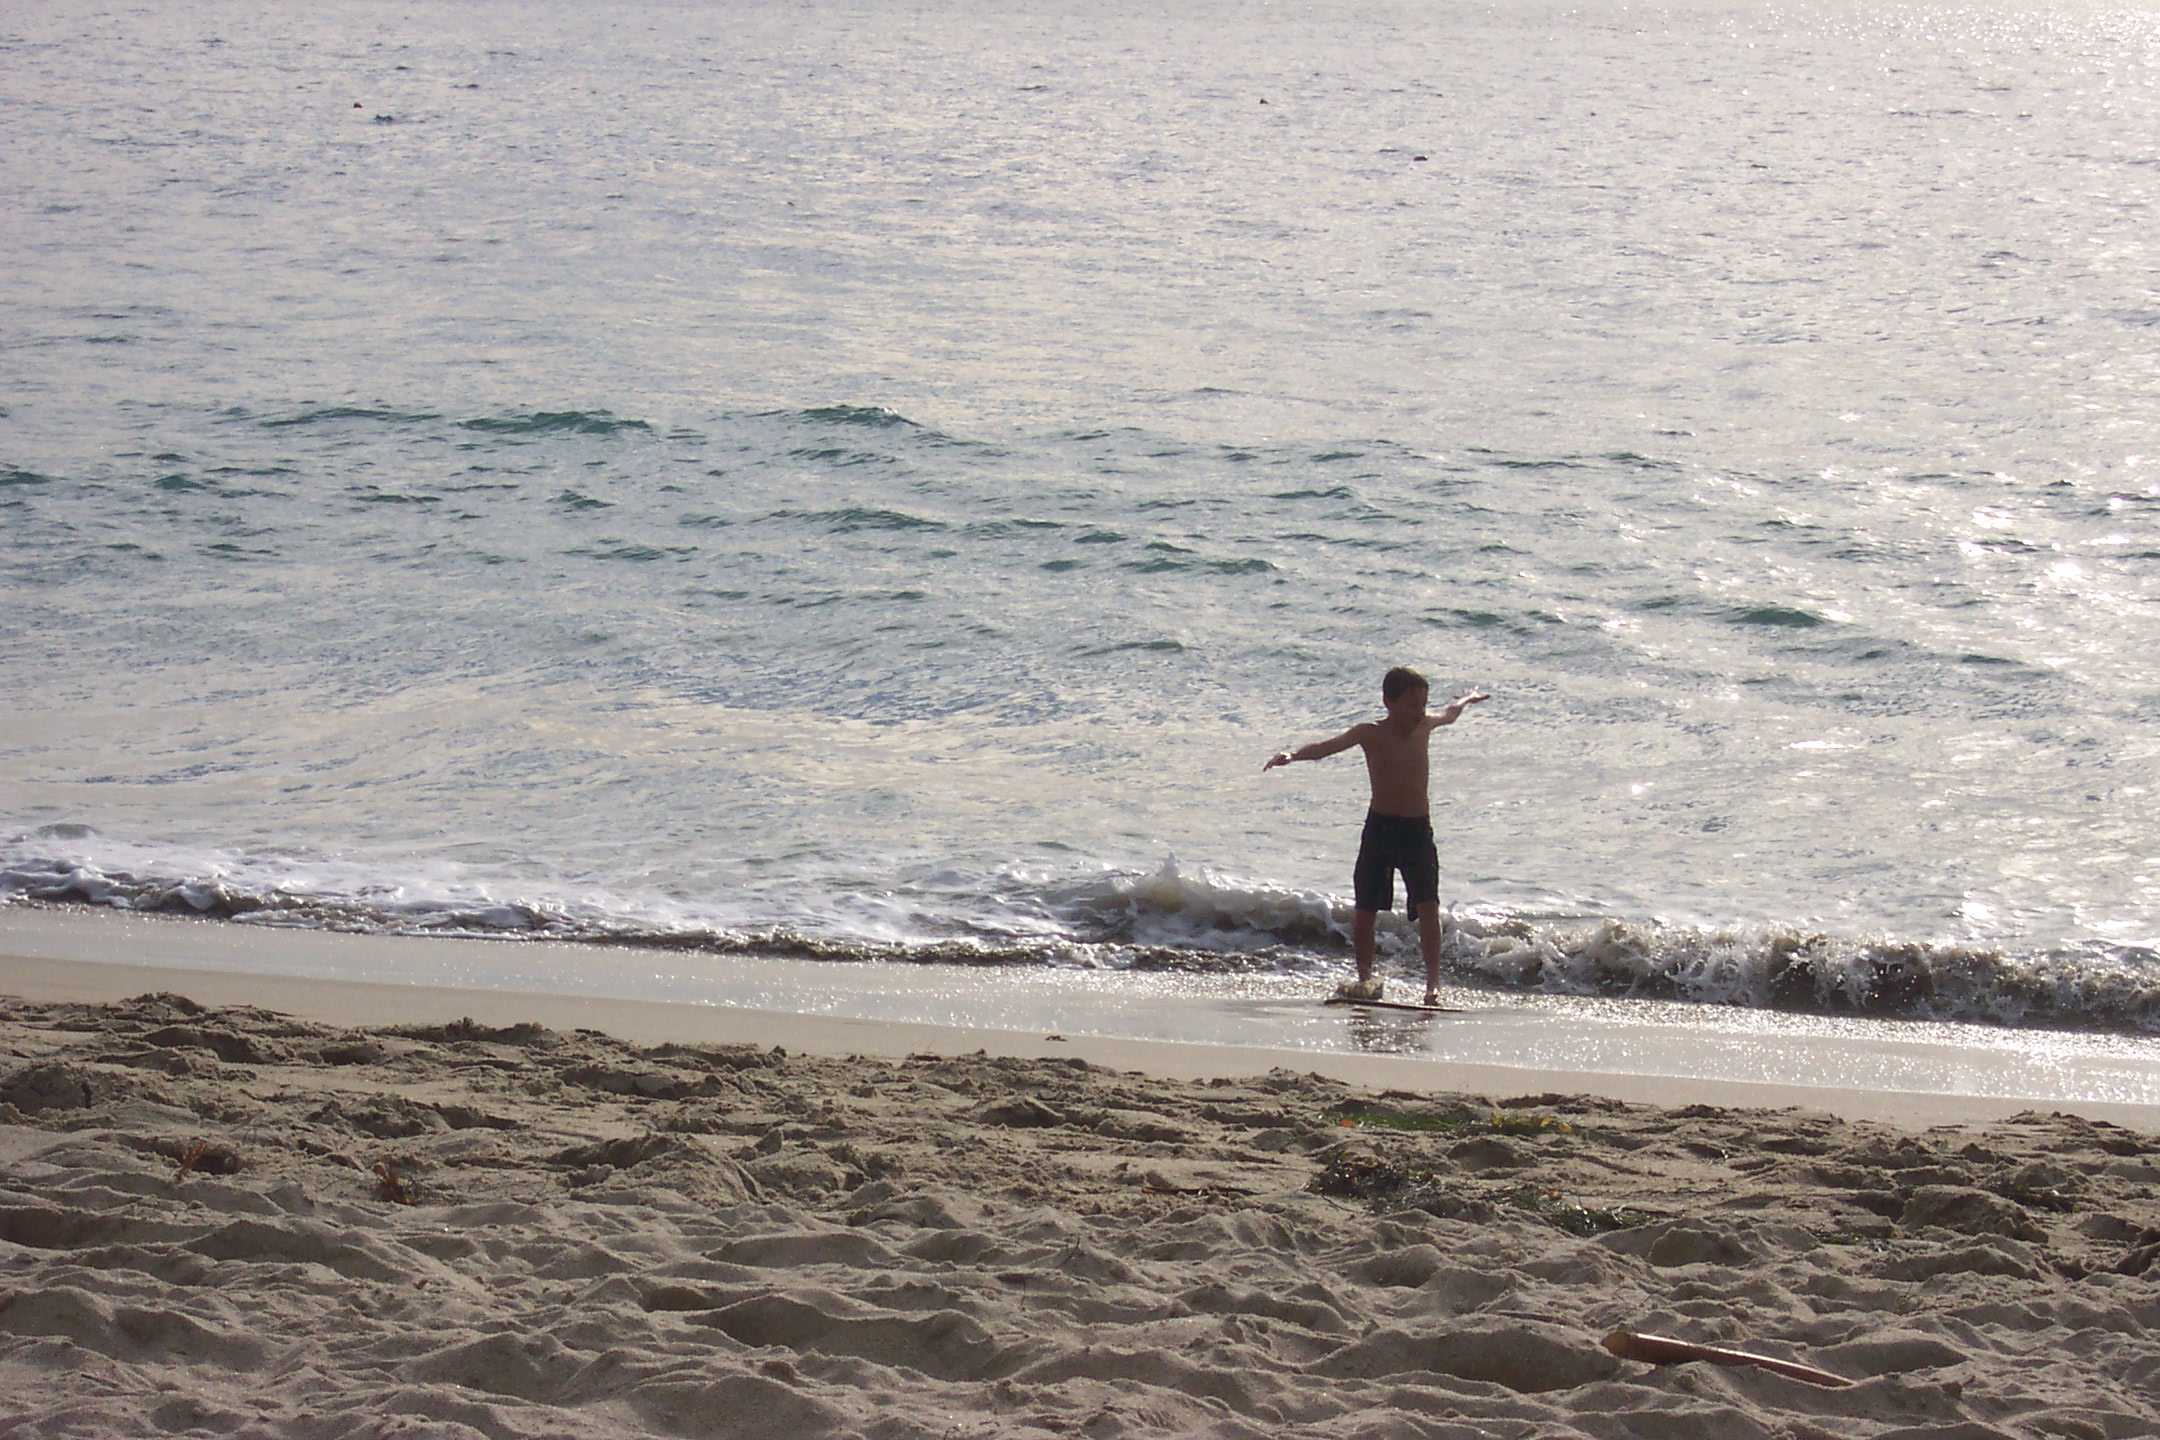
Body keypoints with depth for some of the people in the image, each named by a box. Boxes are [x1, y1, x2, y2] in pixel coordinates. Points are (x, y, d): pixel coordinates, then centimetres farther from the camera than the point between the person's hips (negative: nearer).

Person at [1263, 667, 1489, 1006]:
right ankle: (1365, 978, 17)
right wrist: (1293, 755, -37)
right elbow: (1328, 746, -20)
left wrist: (1466, 699, 49)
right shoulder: (1372, 734, -7)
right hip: (1381, 827, -2)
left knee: (1428, 906, -12)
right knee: (1366, 909, 2)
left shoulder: (1425, 726, 6)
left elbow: (1449, 715, 31)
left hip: (1418, 829, 2)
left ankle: (1433, 981, -13)